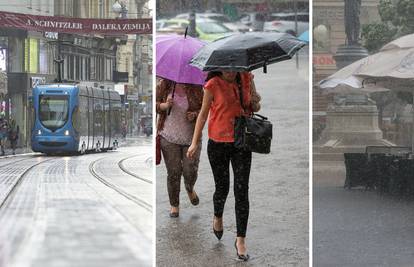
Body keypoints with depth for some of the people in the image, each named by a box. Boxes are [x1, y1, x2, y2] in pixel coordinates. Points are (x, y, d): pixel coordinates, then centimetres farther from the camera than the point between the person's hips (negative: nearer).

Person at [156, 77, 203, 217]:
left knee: (191, 171, -3)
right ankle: (174, 205, 19)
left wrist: (195, 114, -13)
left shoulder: (196, 87, -1)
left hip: (191, 136, 0)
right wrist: (165, 105, -17)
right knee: (173, 172, 2)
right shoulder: (165, 84, -2)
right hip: (169, 136, 0)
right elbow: (155, 105, 4)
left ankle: (190, 189, 33)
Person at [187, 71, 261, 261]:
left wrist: (255, 103, -11)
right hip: (218, 143, -1)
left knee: (242, 190, -3)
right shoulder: (213, 85, -9)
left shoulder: (247, 79, 0)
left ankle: (241, 240, 2)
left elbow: (255, 108, 13)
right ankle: (218, 217, 44)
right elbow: (203, 113, 0)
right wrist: (195, 142, -1)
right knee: (222, 187, 10)